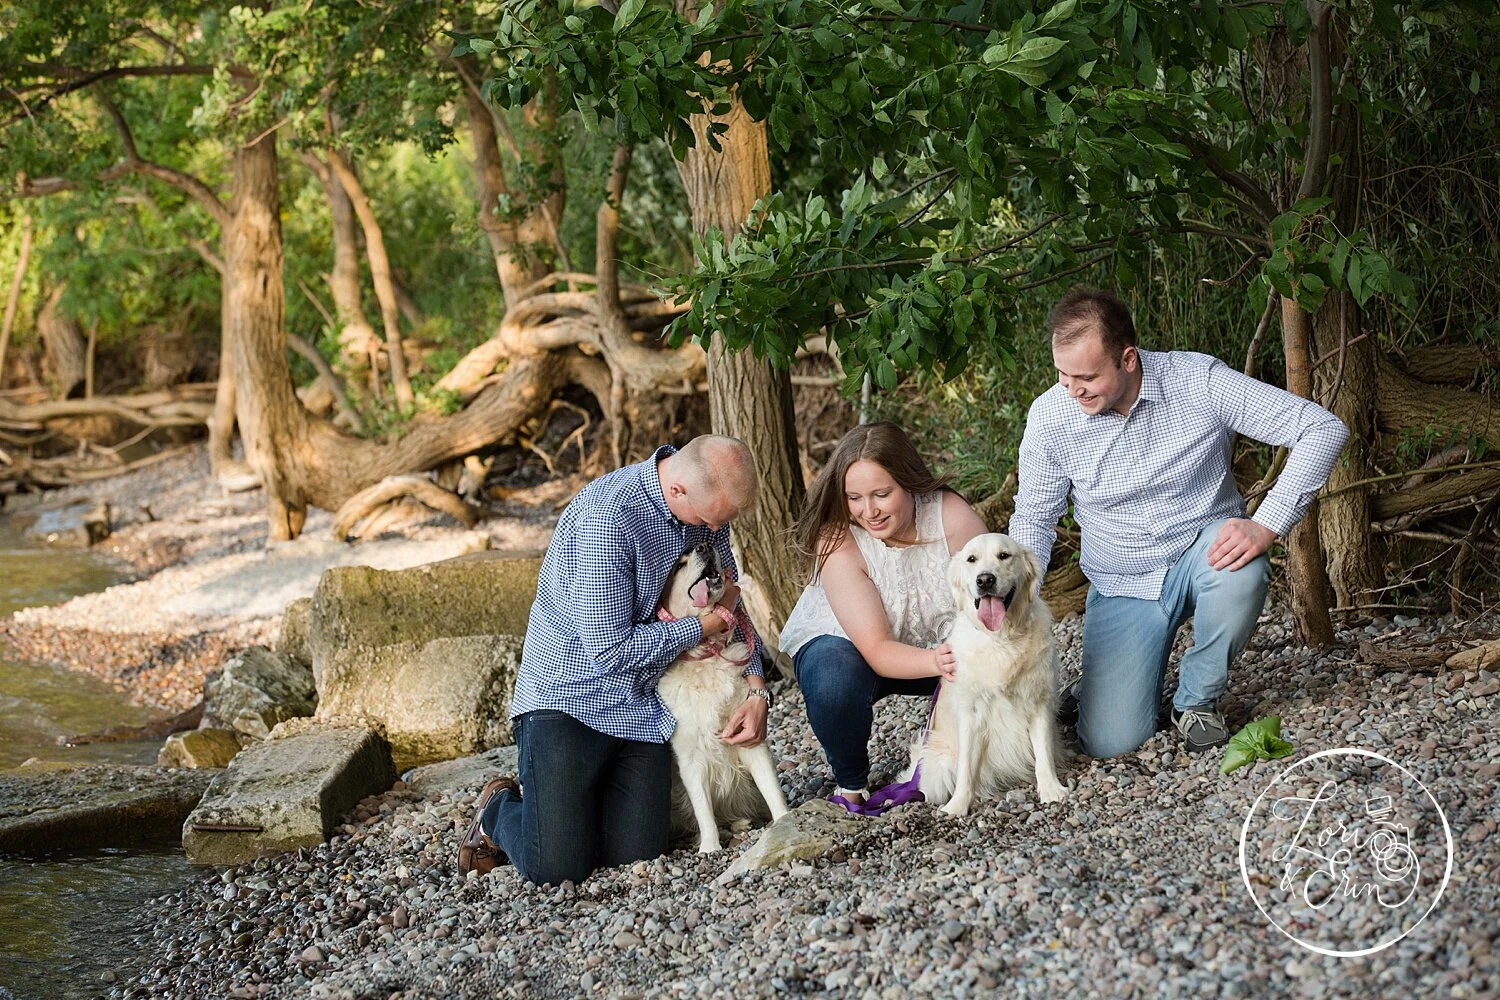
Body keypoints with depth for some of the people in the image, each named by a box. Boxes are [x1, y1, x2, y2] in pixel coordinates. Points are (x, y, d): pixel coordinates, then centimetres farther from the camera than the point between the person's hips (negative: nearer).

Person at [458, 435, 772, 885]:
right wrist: (703, 627, -15)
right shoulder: (607, 515, -27)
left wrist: (756, 689, -2)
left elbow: (730, 605, 12)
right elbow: (610, 650, -25)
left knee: (637, 855, -5)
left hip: (641, 706, 6)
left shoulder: (705, 503, -1)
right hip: (571, 692, -6)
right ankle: (499, 811, 19)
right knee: (557, 866, -13)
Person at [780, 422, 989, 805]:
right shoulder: (838, 540, -29)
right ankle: (851, 783, -7)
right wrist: (936, 662, -52)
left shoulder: (951, 515, -24)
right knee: (835, 682, -36)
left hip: (936, 645, 3)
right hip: (844, 645, -3)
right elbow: (877, 650, -32)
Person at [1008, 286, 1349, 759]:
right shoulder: (1049, 416, -15)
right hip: (1122, 587, 1)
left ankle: (1196, 698, -10)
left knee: (1241, 571, -38)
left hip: (1203, 553, 0)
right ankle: (1108, 681, 23)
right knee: (1109, 742, -16)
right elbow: (1034, 518, 0)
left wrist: (1266, 526, -31)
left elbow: (1324, 429, -21)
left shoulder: (1199, 380, -21)